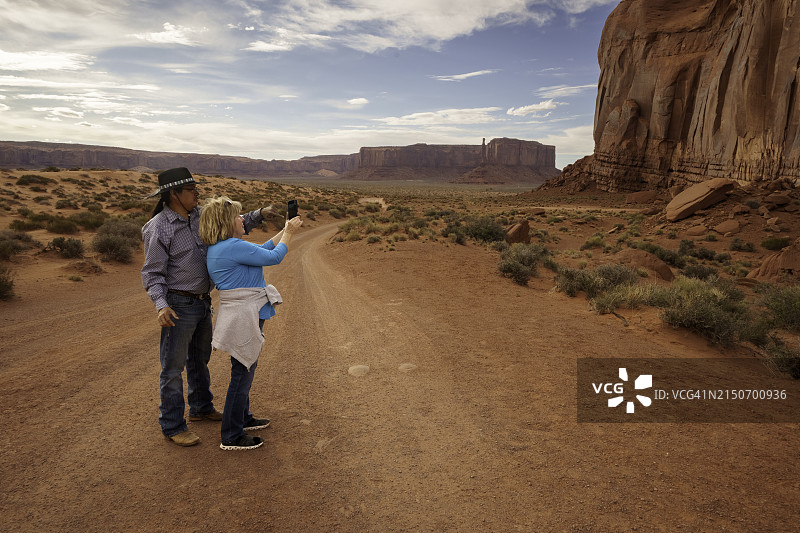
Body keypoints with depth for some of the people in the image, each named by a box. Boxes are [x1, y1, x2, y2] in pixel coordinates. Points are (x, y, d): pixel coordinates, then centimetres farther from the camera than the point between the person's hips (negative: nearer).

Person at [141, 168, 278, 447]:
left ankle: (201, 408, 40)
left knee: (200, 358, 21)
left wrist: (258, 214, 2)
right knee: (173, 366, 3)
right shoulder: (159, 228, -17)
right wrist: (161, 305, -29)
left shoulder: (199, 216, 3)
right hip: (178, 306, -8)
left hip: (202, 302, 8)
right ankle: (172, 425, 17)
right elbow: (152, 273, -15)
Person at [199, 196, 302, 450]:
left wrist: (285, 231, 17)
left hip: (244, 317, 10)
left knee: (244, 371, 23)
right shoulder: (232, 246, -21)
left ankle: (242, 418, 41)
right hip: (244, 319, -10)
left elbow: (261, 250, 19)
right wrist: (289, 232, 1)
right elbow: (273, 257, -14)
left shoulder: (221, 248, 11)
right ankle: (231, 436, 14)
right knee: (242, 374, 1)